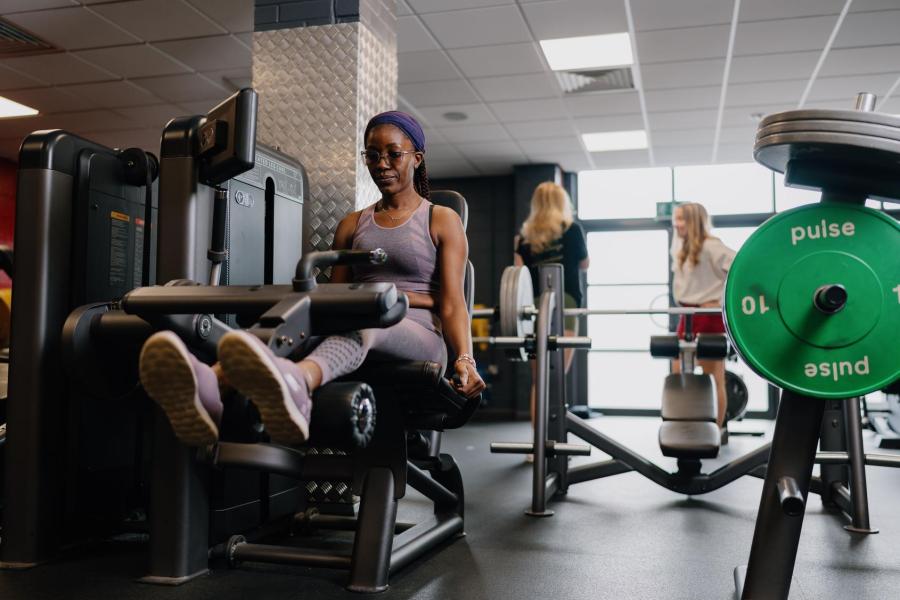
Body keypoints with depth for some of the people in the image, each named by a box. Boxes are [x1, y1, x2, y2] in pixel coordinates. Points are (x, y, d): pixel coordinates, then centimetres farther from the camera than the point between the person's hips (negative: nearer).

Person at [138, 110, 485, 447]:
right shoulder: (352, 225, 23)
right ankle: (206, 388, -64)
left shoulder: (442, 221, 12)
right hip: (358, 335, 4)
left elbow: (451, 303, 0)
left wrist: (464, 359, -18)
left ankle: (296, 384, -75)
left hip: (419, 338, -3)